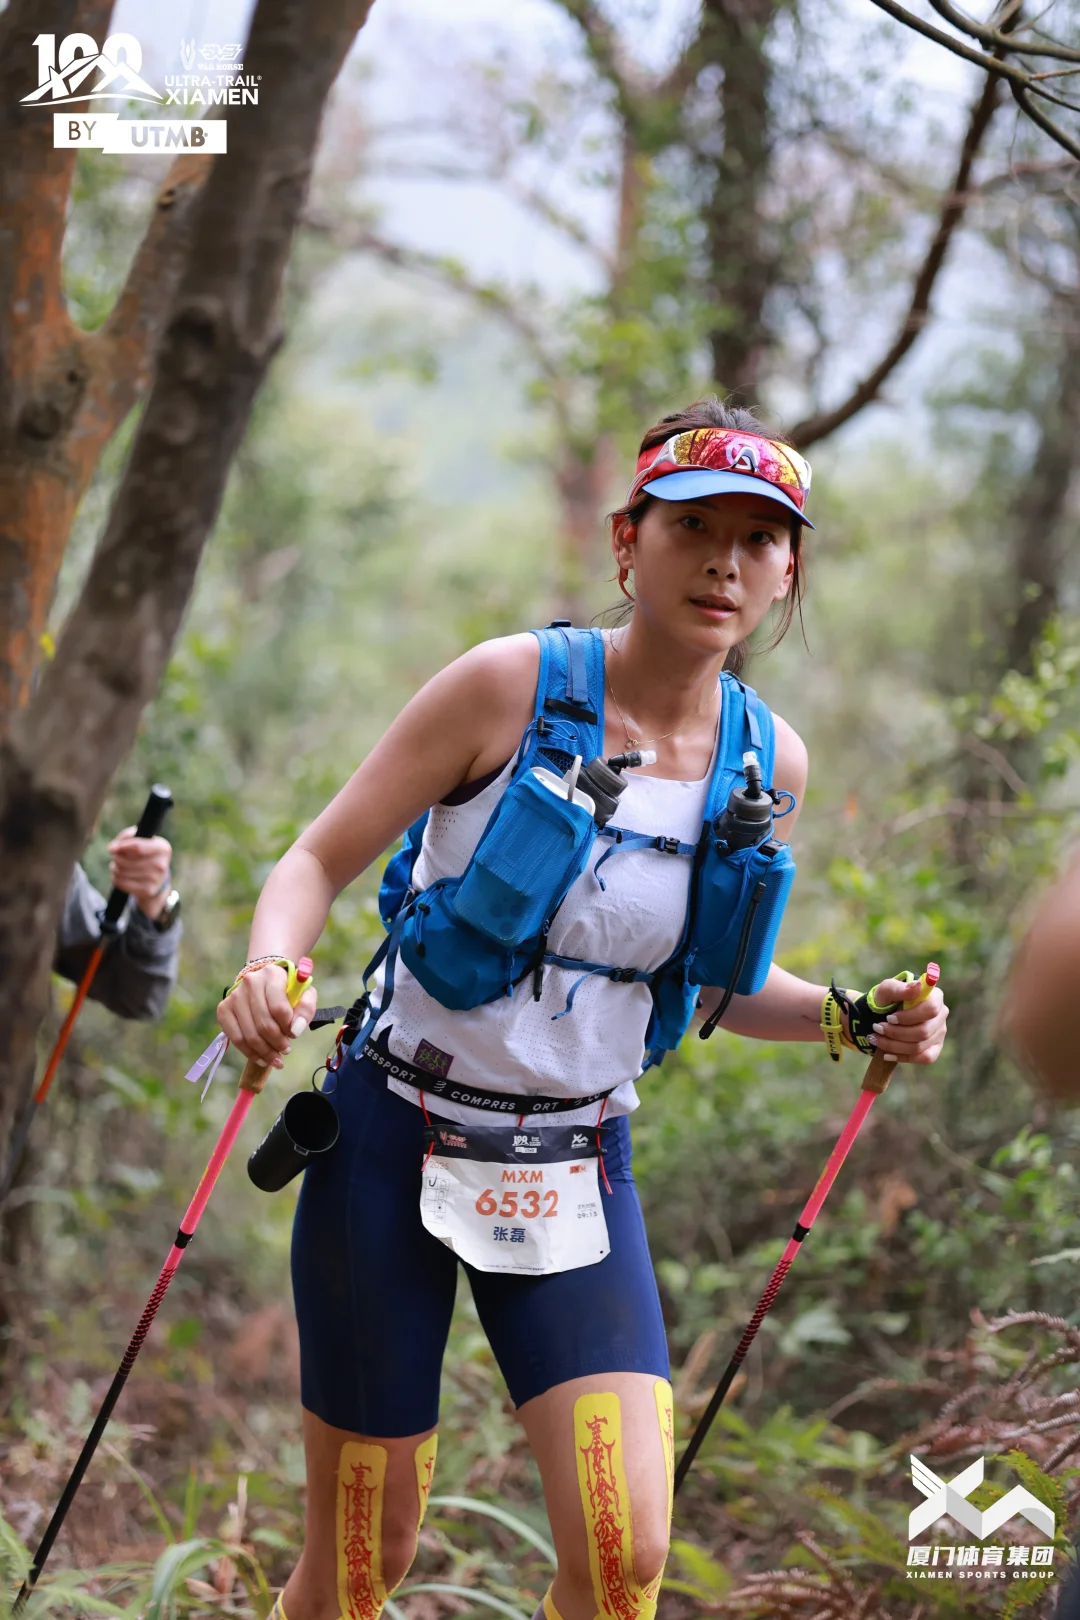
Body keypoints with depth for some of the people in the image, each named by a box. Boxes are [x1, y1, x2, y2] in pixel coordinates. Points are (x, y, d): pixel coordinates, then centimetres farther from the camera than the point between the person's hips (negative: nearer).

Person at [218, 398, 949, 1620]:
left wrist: (848, 1019, -3)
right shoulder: (512, 688, -13)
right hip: (396, 1147, -3)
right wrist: (270, 970, -29)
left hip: (576, 1173, 3)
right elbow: (319, 861, -8)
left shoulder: (766, 761, 0)